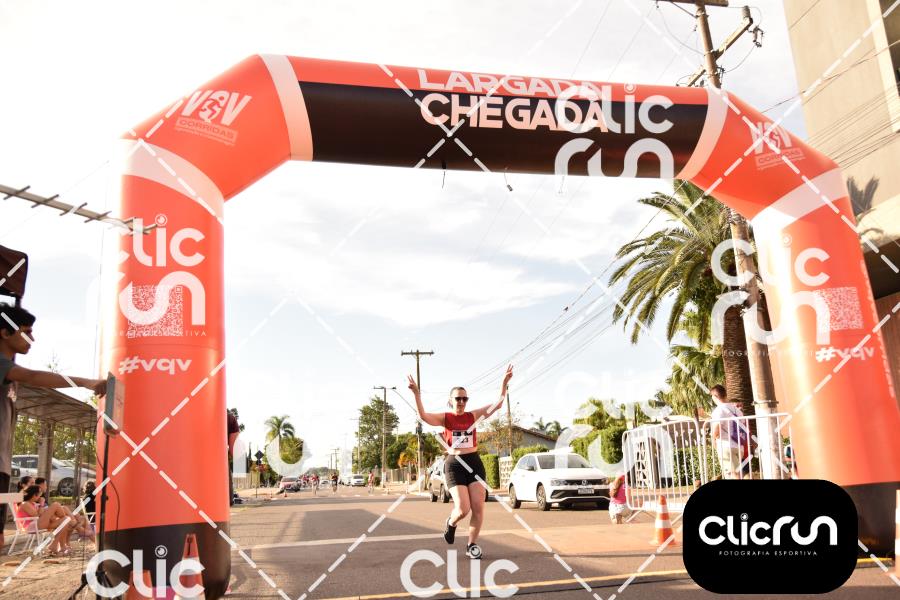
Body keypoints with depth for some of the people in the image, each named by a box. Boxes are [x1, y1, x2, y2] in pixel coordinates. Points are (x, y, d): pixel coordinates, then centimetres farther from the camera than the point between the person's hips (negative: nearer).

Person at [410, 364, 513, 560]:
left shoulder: (473, 415, 4)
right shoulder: (445, 418, -2)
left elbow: (497, 405, -3)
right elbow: (424, 416, -19)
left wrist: (504, 383, -14)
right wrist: (417, 394, -32)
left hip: (474, 463, 3)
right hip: (454, 465, -3)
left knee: (478, 507, -1)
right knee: (463, 509, -12)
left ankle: (472, 545, 17)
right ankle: (451, 523, 24)